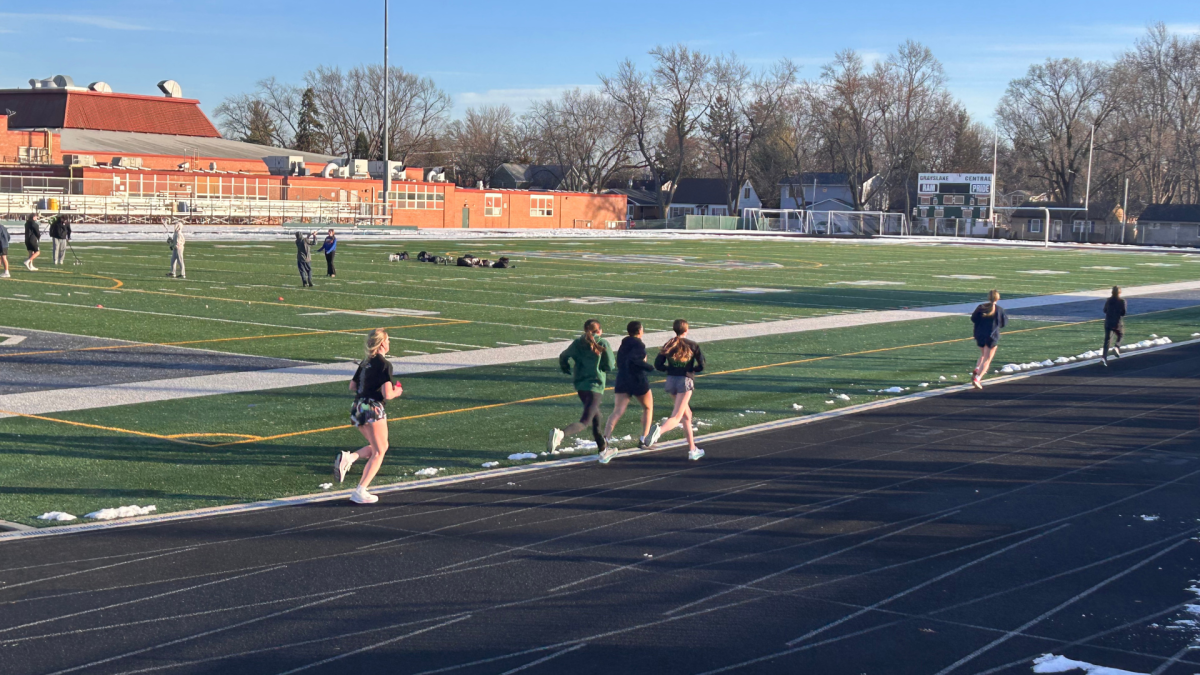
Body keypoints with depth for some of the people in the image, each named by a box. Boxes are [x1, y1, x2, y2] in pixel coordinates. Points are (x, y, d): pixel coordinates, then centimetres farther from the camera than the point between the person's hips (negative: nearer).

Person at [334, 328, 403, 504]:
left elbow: (352, 386, 19)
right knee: (379, 451, 3)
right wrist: (397, 391, 4)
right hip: (373, 409, -8)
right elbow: (387, 395, -16)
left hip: (358, 408, 8)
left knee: (378, 447, 21)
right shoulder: (385, 364, -11)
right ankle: (360, 492, -2)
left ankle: (347, 458, -3)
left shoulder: (365, 362, 13)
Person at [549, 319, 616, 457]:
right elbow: (609, 366, -7)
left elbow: (563, 357, 4)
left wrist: (566, 368, 23)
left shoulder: (578, 343, 4)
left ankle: (602, 448, 35)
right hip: (595, 386, -6)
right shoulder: (603, 343, -5)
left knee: (595, 416, 25)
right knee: (585, 422, -12)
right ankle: (560, 434, -38)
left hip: (580, 386, 6)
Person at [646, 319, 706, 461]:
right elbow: (701, 366, -8)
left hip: (671, 381, 5)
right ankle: (659, 430, -47)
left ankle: (692, 450, 24)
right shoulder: (692, 346, -1)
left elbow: (658, 364, -1)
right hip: (685, 381, -5)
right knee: (676, 418, -14)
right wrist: (692, 370, 9)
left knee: (687, 416, 20)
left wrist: (670, 369, 11)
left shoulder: (669, 345, 7)